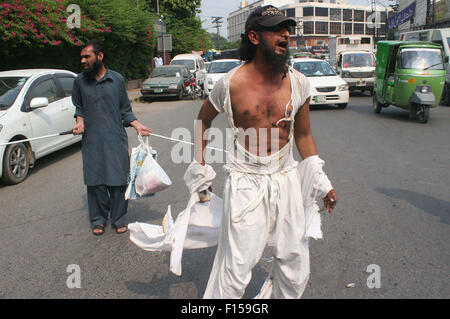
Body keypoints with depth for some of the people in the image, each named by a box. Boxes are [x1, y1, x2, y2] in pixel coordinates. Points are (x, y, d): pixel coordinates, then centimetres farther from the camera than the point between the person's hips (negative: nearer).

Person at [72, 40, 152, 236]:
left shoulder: (117, 79, 4)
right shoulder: (80, 81, 6)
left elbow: (125, 110, 11)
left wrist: (137, 125, -3)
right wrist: (80, 122, -1)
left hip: (116, 140, -1)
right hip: (92, 141, 1)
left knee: (118, 181, 2)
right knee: (95, 182, 5)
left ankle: (118, 219, 19)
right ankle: (98, 220, 22)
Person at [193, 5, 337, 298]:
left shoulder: (298, 82, 0)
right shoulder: (231, 83, -9)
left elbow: (303, 135, 11)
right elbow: (203, 120, 9)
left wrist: (321, 182, 10)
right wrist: (200, 168, 9)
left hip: (286, 181, 4)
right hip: (245, 184, -3)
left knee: (296, 269, 13)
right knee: (236, 269, 0)